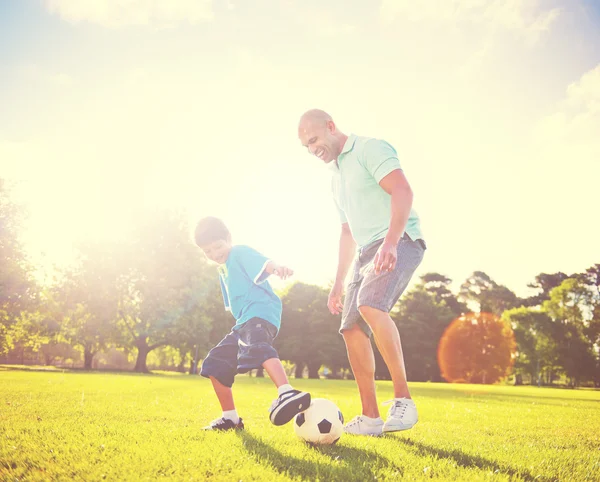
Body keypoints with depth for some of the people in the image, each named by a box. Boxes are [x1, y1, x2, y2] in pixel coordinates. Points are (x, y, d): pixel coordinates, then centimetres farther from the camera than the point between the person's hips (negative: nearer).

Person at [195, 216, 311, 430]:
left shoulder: (240, 253, -3)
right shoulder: (223, 270, 25)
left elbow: (261, 262, -26)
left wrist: (275, 266, -49)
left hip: (261, 313, -10)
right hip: (243, 322, 10)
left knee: (257, 347, -40)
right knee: (215, 365, 13)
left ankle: (287, 393, -62)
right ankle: (230, 417, 23)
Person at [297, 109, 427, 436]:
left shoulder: (370, 149, -3)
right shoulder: (337, 176, 24)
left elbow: (403, 191, -18)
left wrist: (390, 242, -31)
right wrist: (339, 283, 25)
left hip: (399, 242, -9)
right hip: (368, 251, 9)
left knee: (370, 304, -32)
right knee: (351, 329, 0)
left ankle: (403, 399, -24)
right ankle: (370, 418, 7)